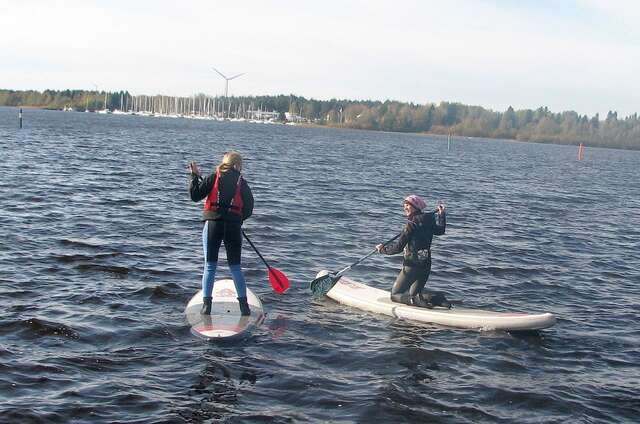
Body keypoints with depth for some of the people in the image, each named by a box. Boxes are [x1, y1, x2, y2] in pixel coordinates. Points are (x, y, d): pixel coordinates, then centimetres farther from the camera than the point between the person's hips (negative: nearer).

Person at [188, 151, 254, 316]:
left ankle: (206, 304, 1)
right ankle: (244, 305, 9)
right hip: (234, 227, 1)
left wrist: (194, 176, 10)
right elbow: (248, 209, 2)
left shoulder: (214, 178, 1)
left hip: (213, 224, -1)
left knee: (210, 266, 6)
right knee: (235, 266, 10)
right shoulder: (242, 182, 4)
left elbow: (195, 196, -2)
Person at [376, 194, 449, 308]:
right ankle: (438, 298, -2)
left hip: (412, 265, -8)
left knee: (395, 295, 3)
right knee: (413, 294, 22)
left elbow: (398, 247, -16)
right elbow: (440, 230, 27)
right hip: (426, 265, 8)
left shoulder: (412, 224, -17)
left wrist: (382, 249, 0)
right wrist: (442, 214, 38)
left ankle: (418, 300, -20)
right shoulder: (429, 219, 4)